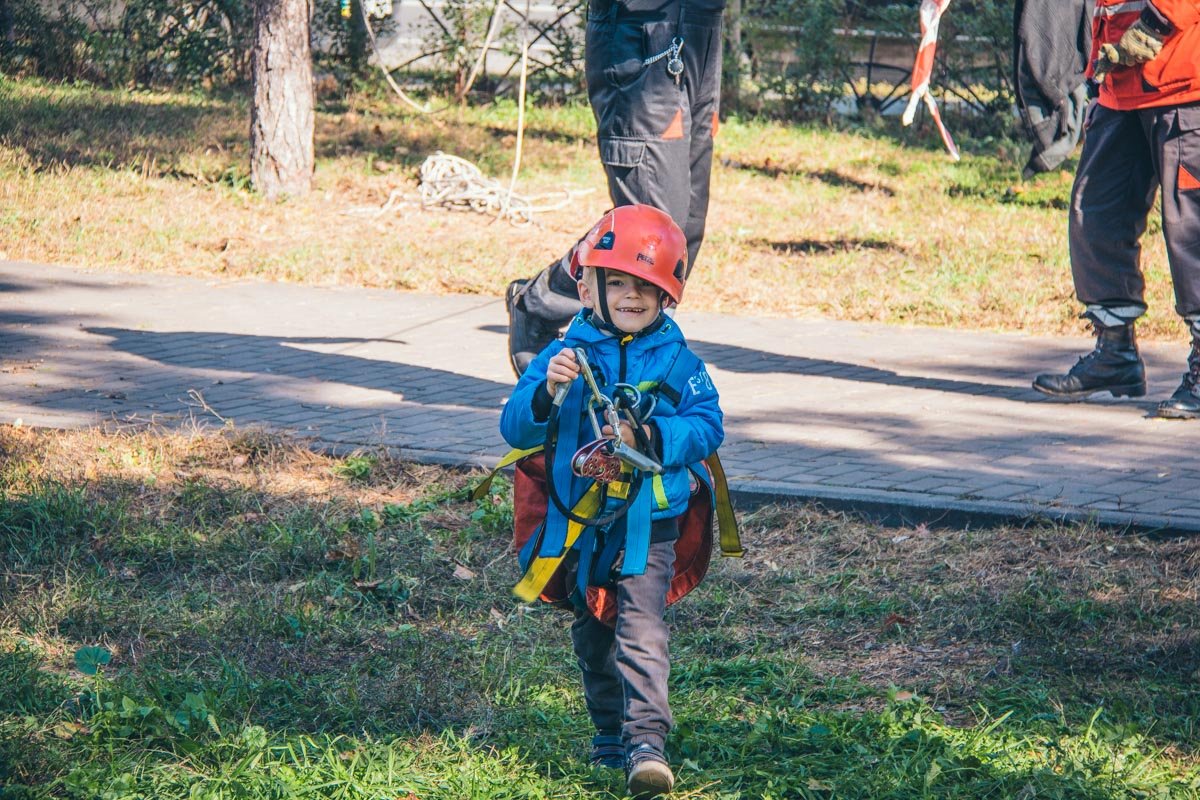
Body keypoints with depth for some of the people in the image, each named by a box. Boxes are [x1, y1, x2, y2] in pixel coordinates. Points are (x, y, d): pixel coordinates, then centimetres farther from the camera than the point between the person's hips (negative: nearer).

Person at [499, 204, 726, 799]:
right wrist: (546, 393, -25)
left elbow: (707, 427, -8)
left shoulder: (677, 362, -1)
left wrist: (647, 437, -22)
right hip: (578, 524, 3)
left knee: (640, 632, -15)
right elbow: (514, 429, -5)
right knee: (591, 636, 16)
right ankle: (609, 732, 32)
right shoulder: (565, 355, 0)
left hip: (649, 524, -3)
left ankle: (646, 742, -18)